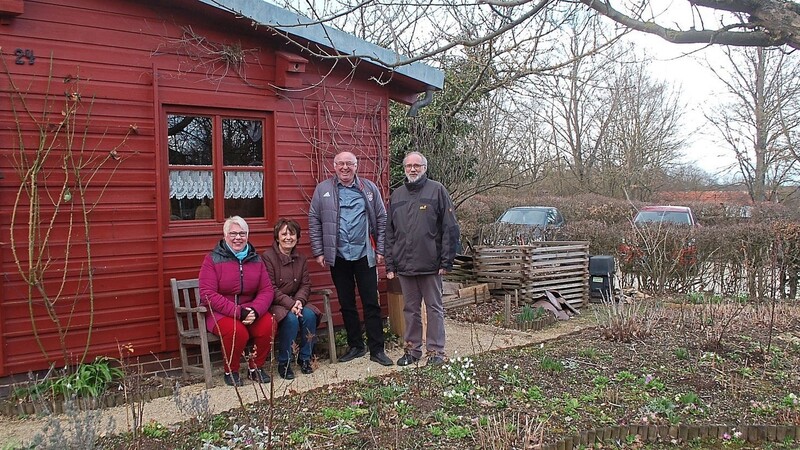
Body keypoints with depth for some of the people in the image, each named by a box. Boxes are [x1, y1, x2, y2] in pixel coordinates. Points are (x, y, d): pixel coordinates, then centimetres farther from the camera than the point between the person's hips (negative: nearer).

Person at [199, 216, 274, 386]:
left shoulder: (255, 259, 7)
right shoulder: (213, 259, -6)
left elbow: (267, 290, 1)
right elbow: (208, 295, -15)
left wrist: (255, 311, -21)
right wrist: (238, 312, -24)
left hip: (250, 310, 4)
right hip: (220, 312, -4)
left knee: (269, 325, -25)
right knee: (237, 331, -34)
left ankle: (256, 367, 0)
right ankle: (231, 371, -4)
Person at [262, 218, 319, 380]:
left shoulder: (300, 259, 9)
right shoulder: (267, 257, -10)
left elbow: (305, 284, 6)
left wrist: (299, 300, -16)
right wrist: (290, 304, -24)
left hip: (295, 302, 5)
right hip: (274, 304, -5)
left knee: (309, 314, -24)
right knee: (291, 318, -32)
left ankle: (305, 358, -5)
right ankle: (284, 363, -14)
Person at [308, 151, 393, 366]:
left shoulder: (369, 189, 5)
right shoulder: (323, 189, 4)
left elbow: (381, 220, 5)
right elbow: (314, 221, 4)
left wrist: (380, 250, 0)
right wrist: (318, 252, -1)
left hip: (364, 255, -1)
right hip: (338, 257, 1)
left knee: (371, 303, 2)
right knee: (346, 304, 11)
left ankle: (376, 349, 10)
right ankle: (355, 346, 24)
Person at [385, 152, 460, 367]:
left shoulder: (437, 190, -2)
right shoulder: (397, 195, 11)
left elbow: (450, 228, -5)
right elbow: (389, 232, 12)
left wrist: (446, 261, -10)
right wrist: (390, 264, 6)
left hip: (430, 264, -4)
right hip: (404, 265, 4)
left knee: (434, 308, 6)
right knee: (410, 309, 13)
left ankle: (436, 350, 15)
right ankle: (412, 348, 24)